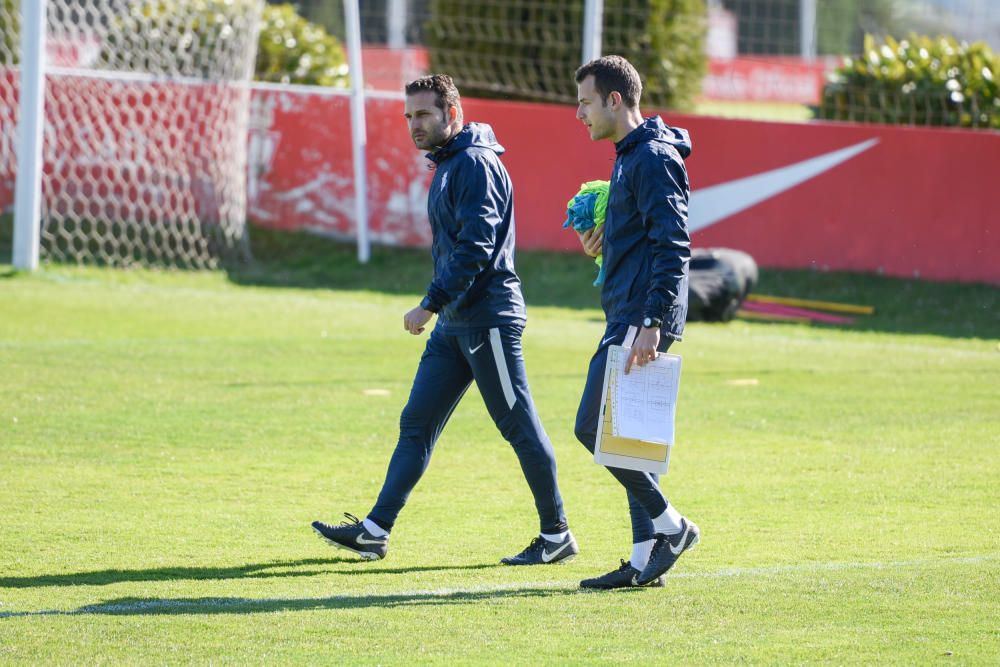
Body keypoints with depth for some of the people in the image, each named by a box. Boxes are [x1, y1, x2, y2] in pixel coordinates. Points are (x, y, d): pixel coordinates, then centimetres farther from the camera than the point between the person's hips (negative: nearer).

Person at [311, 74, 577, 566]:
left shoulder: (476, 164, -13)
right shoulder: (446, 166, 17)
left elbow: (475, 246, -22)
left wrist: (431, 305, -21)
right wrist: (438, 308, 16)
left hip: (487, 319, -10)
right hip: (454, 323, 10)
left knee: (518, 426, -3)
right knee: (416, 424, 5)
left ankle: (557, 534, 5)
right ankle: (375, 531, 4)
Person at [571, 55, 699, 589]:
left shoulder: (653, 158, -14)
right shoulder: (629, 156, 18)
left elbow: (673, 244, -21)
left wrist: (652, 323, -26)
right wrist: (603, 243, 10)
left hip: (642, 317, -11)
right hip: (627, 318, 11)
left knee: (594, 427, -11)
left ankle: (670, 525, -3)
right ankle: (646, 557, 11)